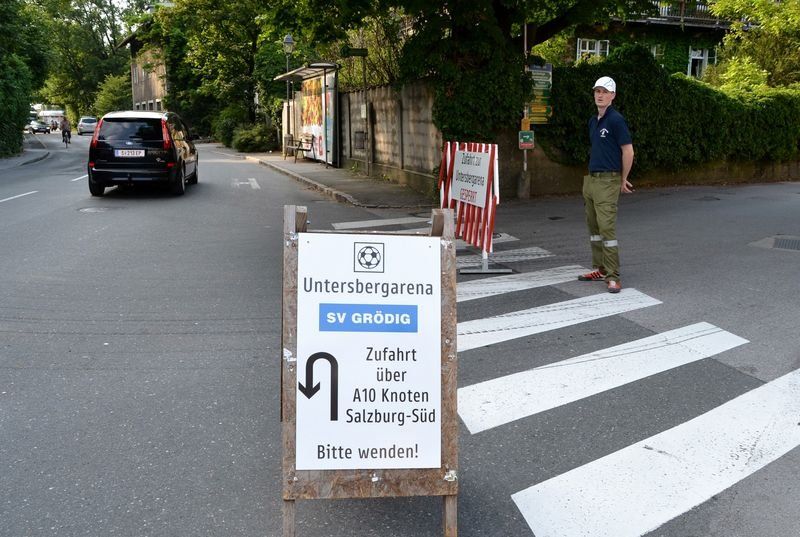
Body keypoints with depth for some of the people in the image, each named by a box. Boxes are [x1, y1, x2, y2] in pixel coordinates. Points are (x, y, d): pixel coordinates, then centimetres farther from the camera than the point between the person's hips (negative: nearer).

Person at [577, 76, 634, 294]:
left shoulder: (616, 120, -10)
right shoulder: (593, 121, 15)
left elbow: (628, 151, -11)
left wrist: (622, 180, -4)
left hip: (607, 181, -9)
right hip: (590, 178, 9)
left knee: (607, 227, -11)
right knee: (593, 227, 12)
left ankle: (612, 276, -8)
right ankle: (599, 269, 21)